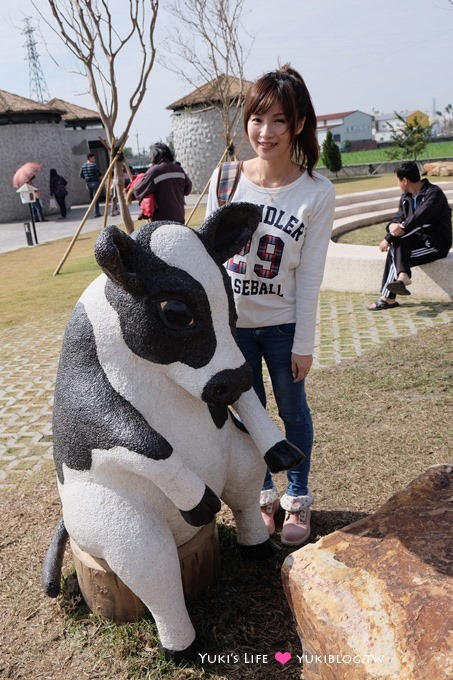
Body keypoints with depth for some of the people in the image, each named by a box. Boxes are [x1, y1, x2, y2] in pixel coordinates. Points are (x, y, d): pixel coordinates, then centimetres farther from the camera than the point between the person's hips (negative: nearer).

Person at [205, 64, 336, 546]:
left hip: (282, 324, -2)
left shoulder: (317, 192, -13)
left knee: (292, 410, 13)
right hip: (231, 321, 2)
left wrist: (303, 344, -7)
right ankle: (263, 494, 37)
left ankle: (298, 498, 35)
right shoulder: (225, 178, -7)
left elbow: (309, 277, -10)